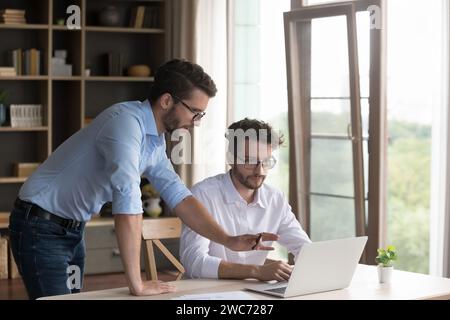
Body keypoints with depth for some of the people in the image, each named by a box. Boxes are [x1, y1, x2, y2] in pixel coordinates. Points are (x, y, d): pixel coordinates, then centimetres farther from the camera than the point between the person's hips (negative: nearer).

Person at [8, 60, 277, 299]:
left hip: (73, 229, 9)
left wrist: (230, 241, -5)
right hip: (41, 228, -9)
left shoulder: (156, 141, 3)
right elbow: (128, 202, -34)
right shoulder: (127, 121, -27)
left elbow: (178, 196, 7)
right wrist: (137, 284, -34)